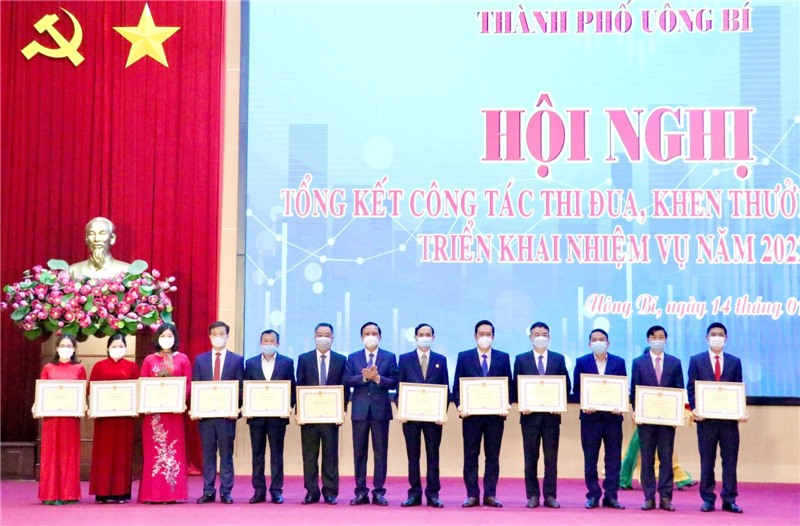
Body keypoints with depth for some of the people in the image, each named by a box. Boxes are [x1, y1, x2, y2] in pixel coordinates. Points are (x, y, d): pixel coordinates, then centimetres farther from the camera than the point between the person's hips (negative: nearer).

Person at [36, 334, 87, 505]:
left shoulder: (79, 369, 7)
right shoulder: (48, 368, 8)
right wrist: (36, 406, -10)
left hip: (71, 416, 0)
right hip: (51, 415, 0)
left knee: (69, 452, 3)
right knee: (51, 452, 1)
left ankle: (68, 494, 8)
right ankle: (51, 494, 3)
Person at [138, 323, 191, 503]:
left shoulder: (182, 359, 7)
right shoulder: (149, 360, 9)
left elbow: (188, 385, 3)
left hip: (174, 410, 0)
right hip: (153, 411, 1)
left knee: (173, 449, 0)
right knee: (153, 451, 0)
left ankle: (172, 493, 4)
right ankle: (152, 493, 3)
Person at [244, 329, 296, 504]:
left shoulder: (287, 362, 4)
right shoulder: (251, 363, 8)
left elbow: (292, 388, 4)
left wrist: (288, 406, -10)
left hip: (278, 415, -2)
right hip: (256, 415, 2)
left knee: (277, 454, 2)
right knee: (257, 454, 5)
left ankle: (276, 490, 5)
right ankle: (259, 491, 10)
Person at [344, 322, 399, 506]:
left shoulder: (389, 357, 6)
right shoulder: (353, 357, 9)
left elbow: (393, 383, -2)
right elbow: (347, 381, -3)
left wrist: (377, 377, -16)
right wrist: (364, 377, -16)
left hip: (380, 410, -1)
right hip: (360, 410, 1)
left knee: (380, 453, 1)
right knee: (359, 452, 4)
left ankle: (379, 492, 5)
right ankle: (361, 492, 8)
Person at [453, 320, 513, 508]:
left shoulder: (503, 357, 8)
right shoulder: (464, 357, 6)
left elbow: (509, 385, 6)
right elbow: (457, 385, 3)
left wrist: (507, 405, -9)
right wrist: (459, 405, -11)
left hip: (495, 414, 1)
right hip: (471, 413, 0)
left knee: (493, 456, 4)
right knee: (470, 455, 3)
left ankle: (490, 495, 9)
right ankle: (472, 495, 8)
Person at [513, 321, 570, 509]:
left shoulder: (559, 359, 7)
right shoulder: (521, 359, 6)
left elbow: (566, 385, 6)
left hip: (552, 414, 0)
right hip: (530, 414, 0)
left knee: (551, 457, 2)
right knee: (530, 458, 3)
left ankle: (550, 496, 7)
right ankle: (532, 496, 9)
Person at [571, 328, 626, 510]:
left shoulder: (619, 362, 7)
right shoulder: (582, 362, 5)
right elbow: (576, 389, 3)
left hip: (613, 416, 1)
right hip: (590, 416, 0)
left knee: (613, 458, 2)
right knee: (590, 459, 3)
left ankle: (611, 496, 7)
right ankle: (593, 495, 10)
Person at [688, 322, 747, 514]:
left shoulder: (734, 361, 10)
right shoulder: (696, 360, 5)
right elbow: (691, 388, 3)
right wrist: (695, 409, -11)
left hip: (729, 418, 1)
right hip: (706, 418, -1)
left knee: (730, 460, 2)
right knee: (707, 461, 4)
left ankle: (729, 500, 8)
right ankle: (708, 499, 10)